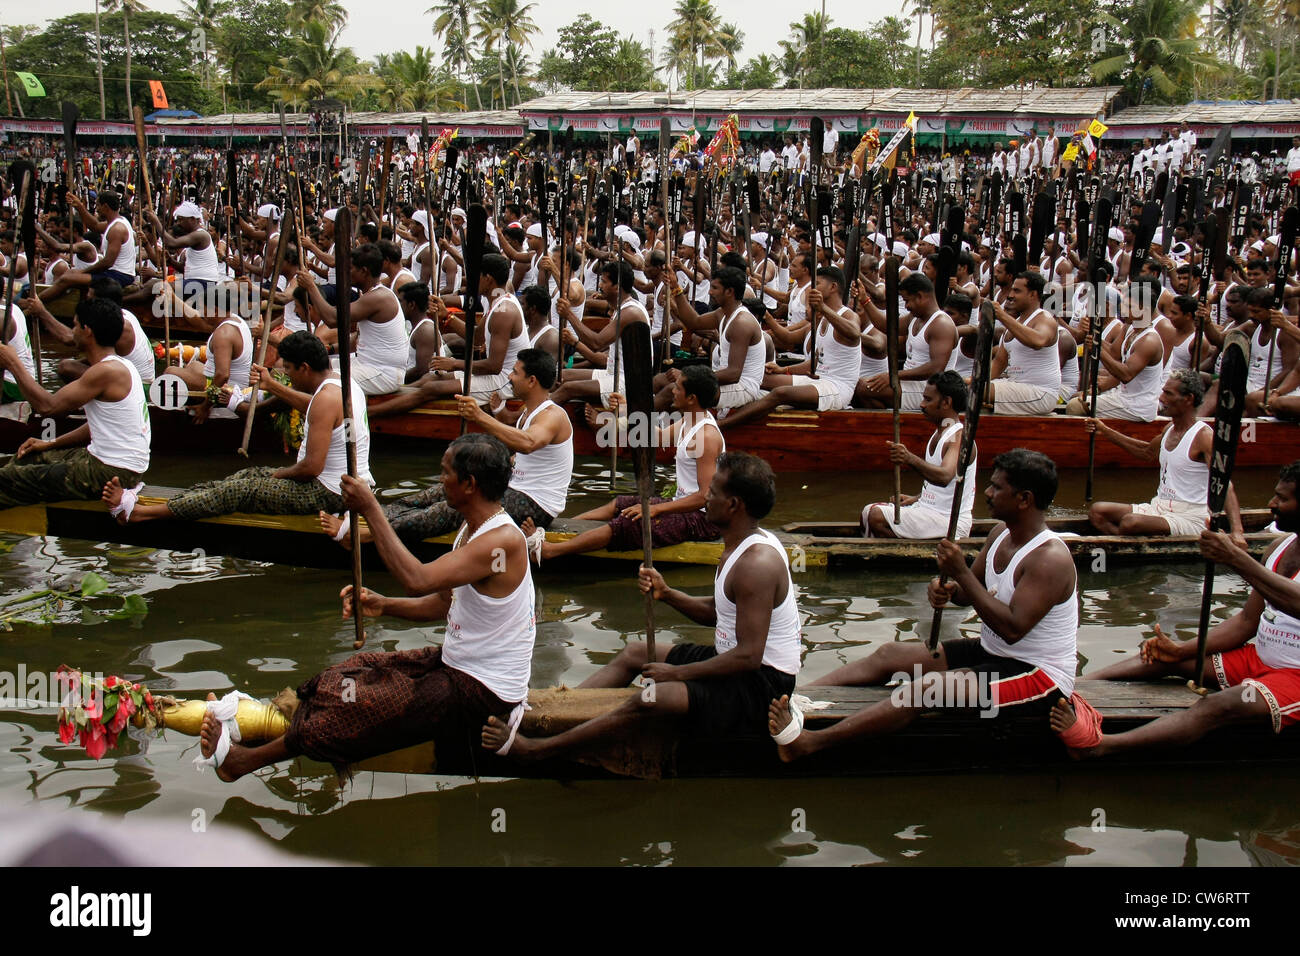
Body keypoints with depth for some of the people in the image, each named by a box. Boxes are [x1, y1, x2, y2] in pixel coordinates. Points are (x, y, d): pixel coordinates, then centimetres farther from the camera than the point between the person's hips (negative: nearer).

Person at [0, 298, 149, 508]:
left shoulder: (108, 371, -20)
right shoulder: (118, 365, 12)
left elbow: (47, 406, -19)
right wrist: (50, 443, 15)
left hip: (112, 474, -10)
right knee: (27, 457, 22)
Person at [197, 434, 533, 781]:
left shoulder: (503, 541, -25)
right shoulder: (472, 528, 8)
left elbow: (417, 580, -33)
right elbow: (442, 603, 15)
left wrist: (371, 510, -25)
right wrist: (382, 605, -1)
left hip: (482, 691, -9)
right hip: (457, 664, 9)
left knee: (359, 702, -12)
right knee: (360, 669, 4)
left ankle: (247, 760, -1)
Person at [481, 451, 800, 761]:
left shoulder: (755, 563, -26)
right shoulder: (742, 544, 7)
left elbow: (749, 656, -28)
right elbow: (716, 612, 18)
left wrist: (676, 673, -20)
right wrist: (666, 593, 1)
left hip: (761, 681, -11)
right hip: (735, 661, 11)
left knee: (648, 700, -26)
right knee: (633, 653, 13)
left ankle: (531, 749, -22)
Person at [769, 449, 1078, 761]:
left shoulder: (1050, 558, -23)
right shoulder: (1001, 533, 5)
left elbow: (1013, 629, -31)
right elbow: (972, 593, 14)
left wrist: (961, 573, -31)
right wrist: (947, 589, -11)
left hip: (1039, 676, -10)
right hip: (993, 653, 10)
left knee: (930, 686, -29)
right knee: (890, 654, -1)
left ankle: (807, 743, -37)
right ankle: (795, 699, -10)